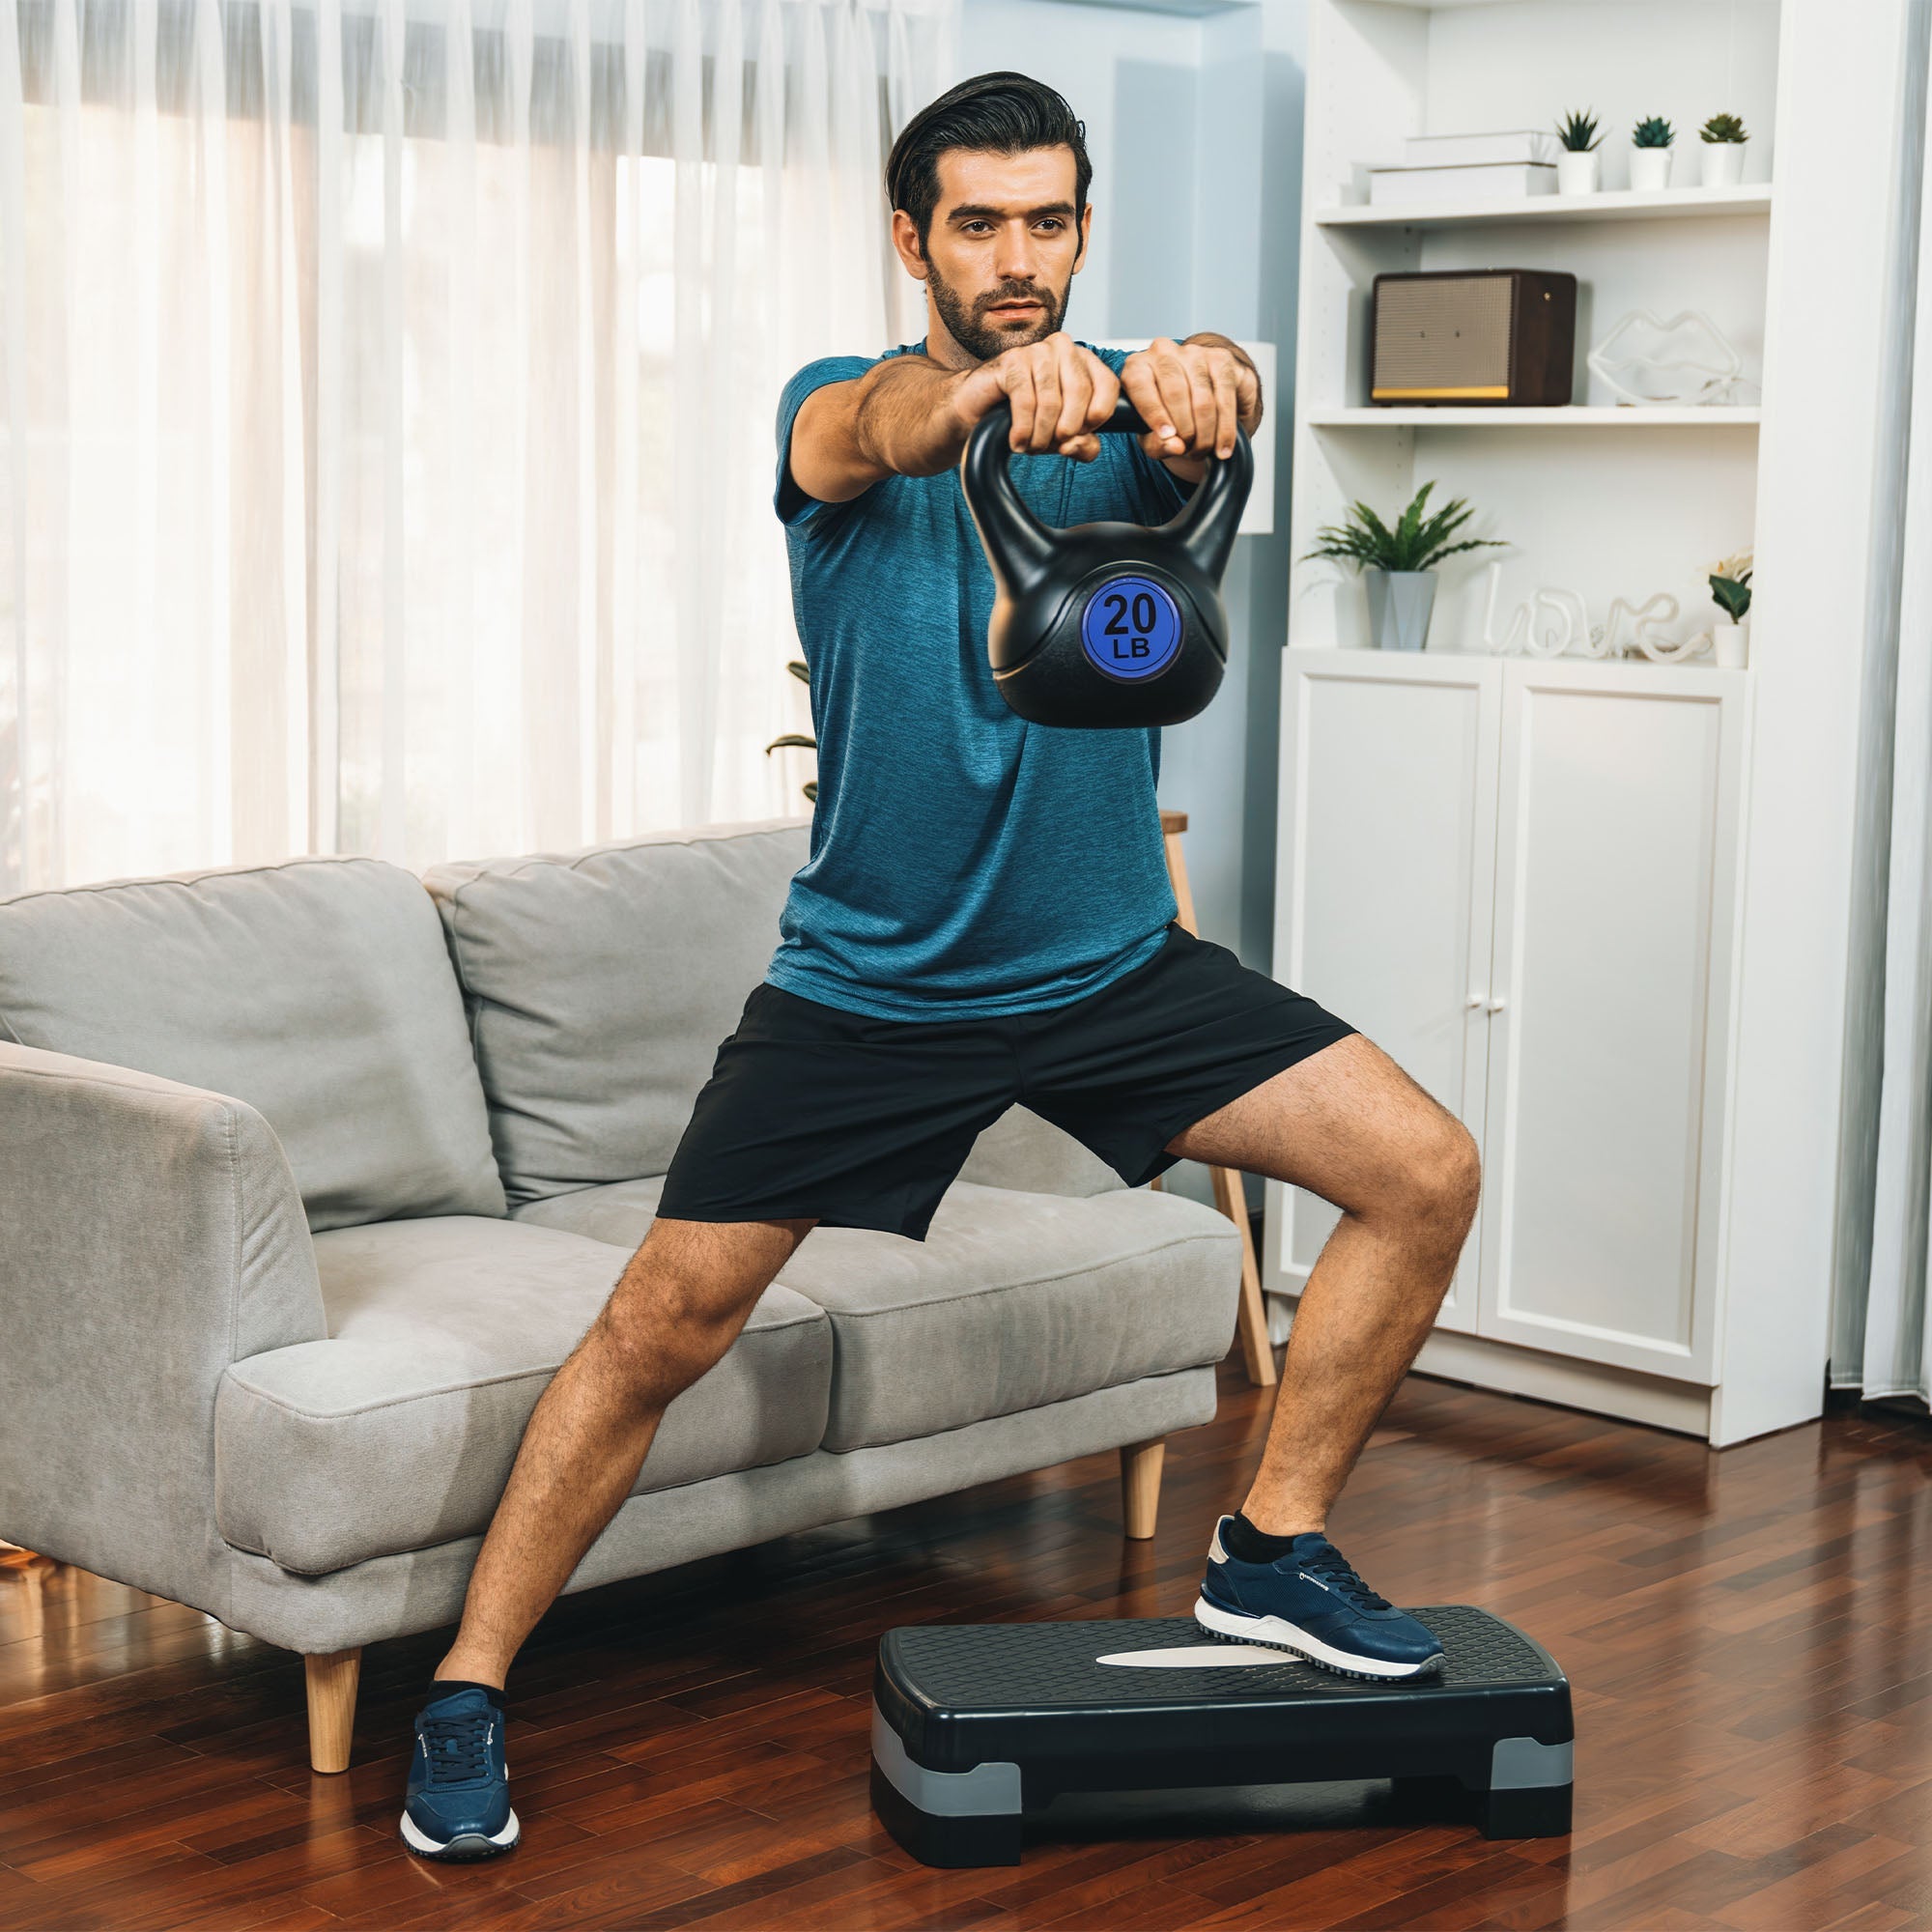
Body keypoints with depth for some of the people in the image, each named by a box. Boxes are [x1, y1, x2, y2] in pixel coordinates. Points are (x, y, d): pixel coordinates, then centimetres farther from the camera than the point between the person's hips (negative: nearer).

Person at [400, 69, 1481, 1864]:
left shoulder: (1130, 417, -2)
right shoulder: (846, 412, -7)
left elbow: (1217, 401, -29)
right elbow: (876, 432, -34)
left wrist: (1201, 375, -55)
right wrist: (991, 382, -59)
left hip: (1113, 963, 3)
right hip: (867, 978, -2)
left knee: (1422, 1172, -8)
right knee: (658, 1326, -5)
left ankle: (1272, 1549, 8)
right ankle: (468, 1689, 10)